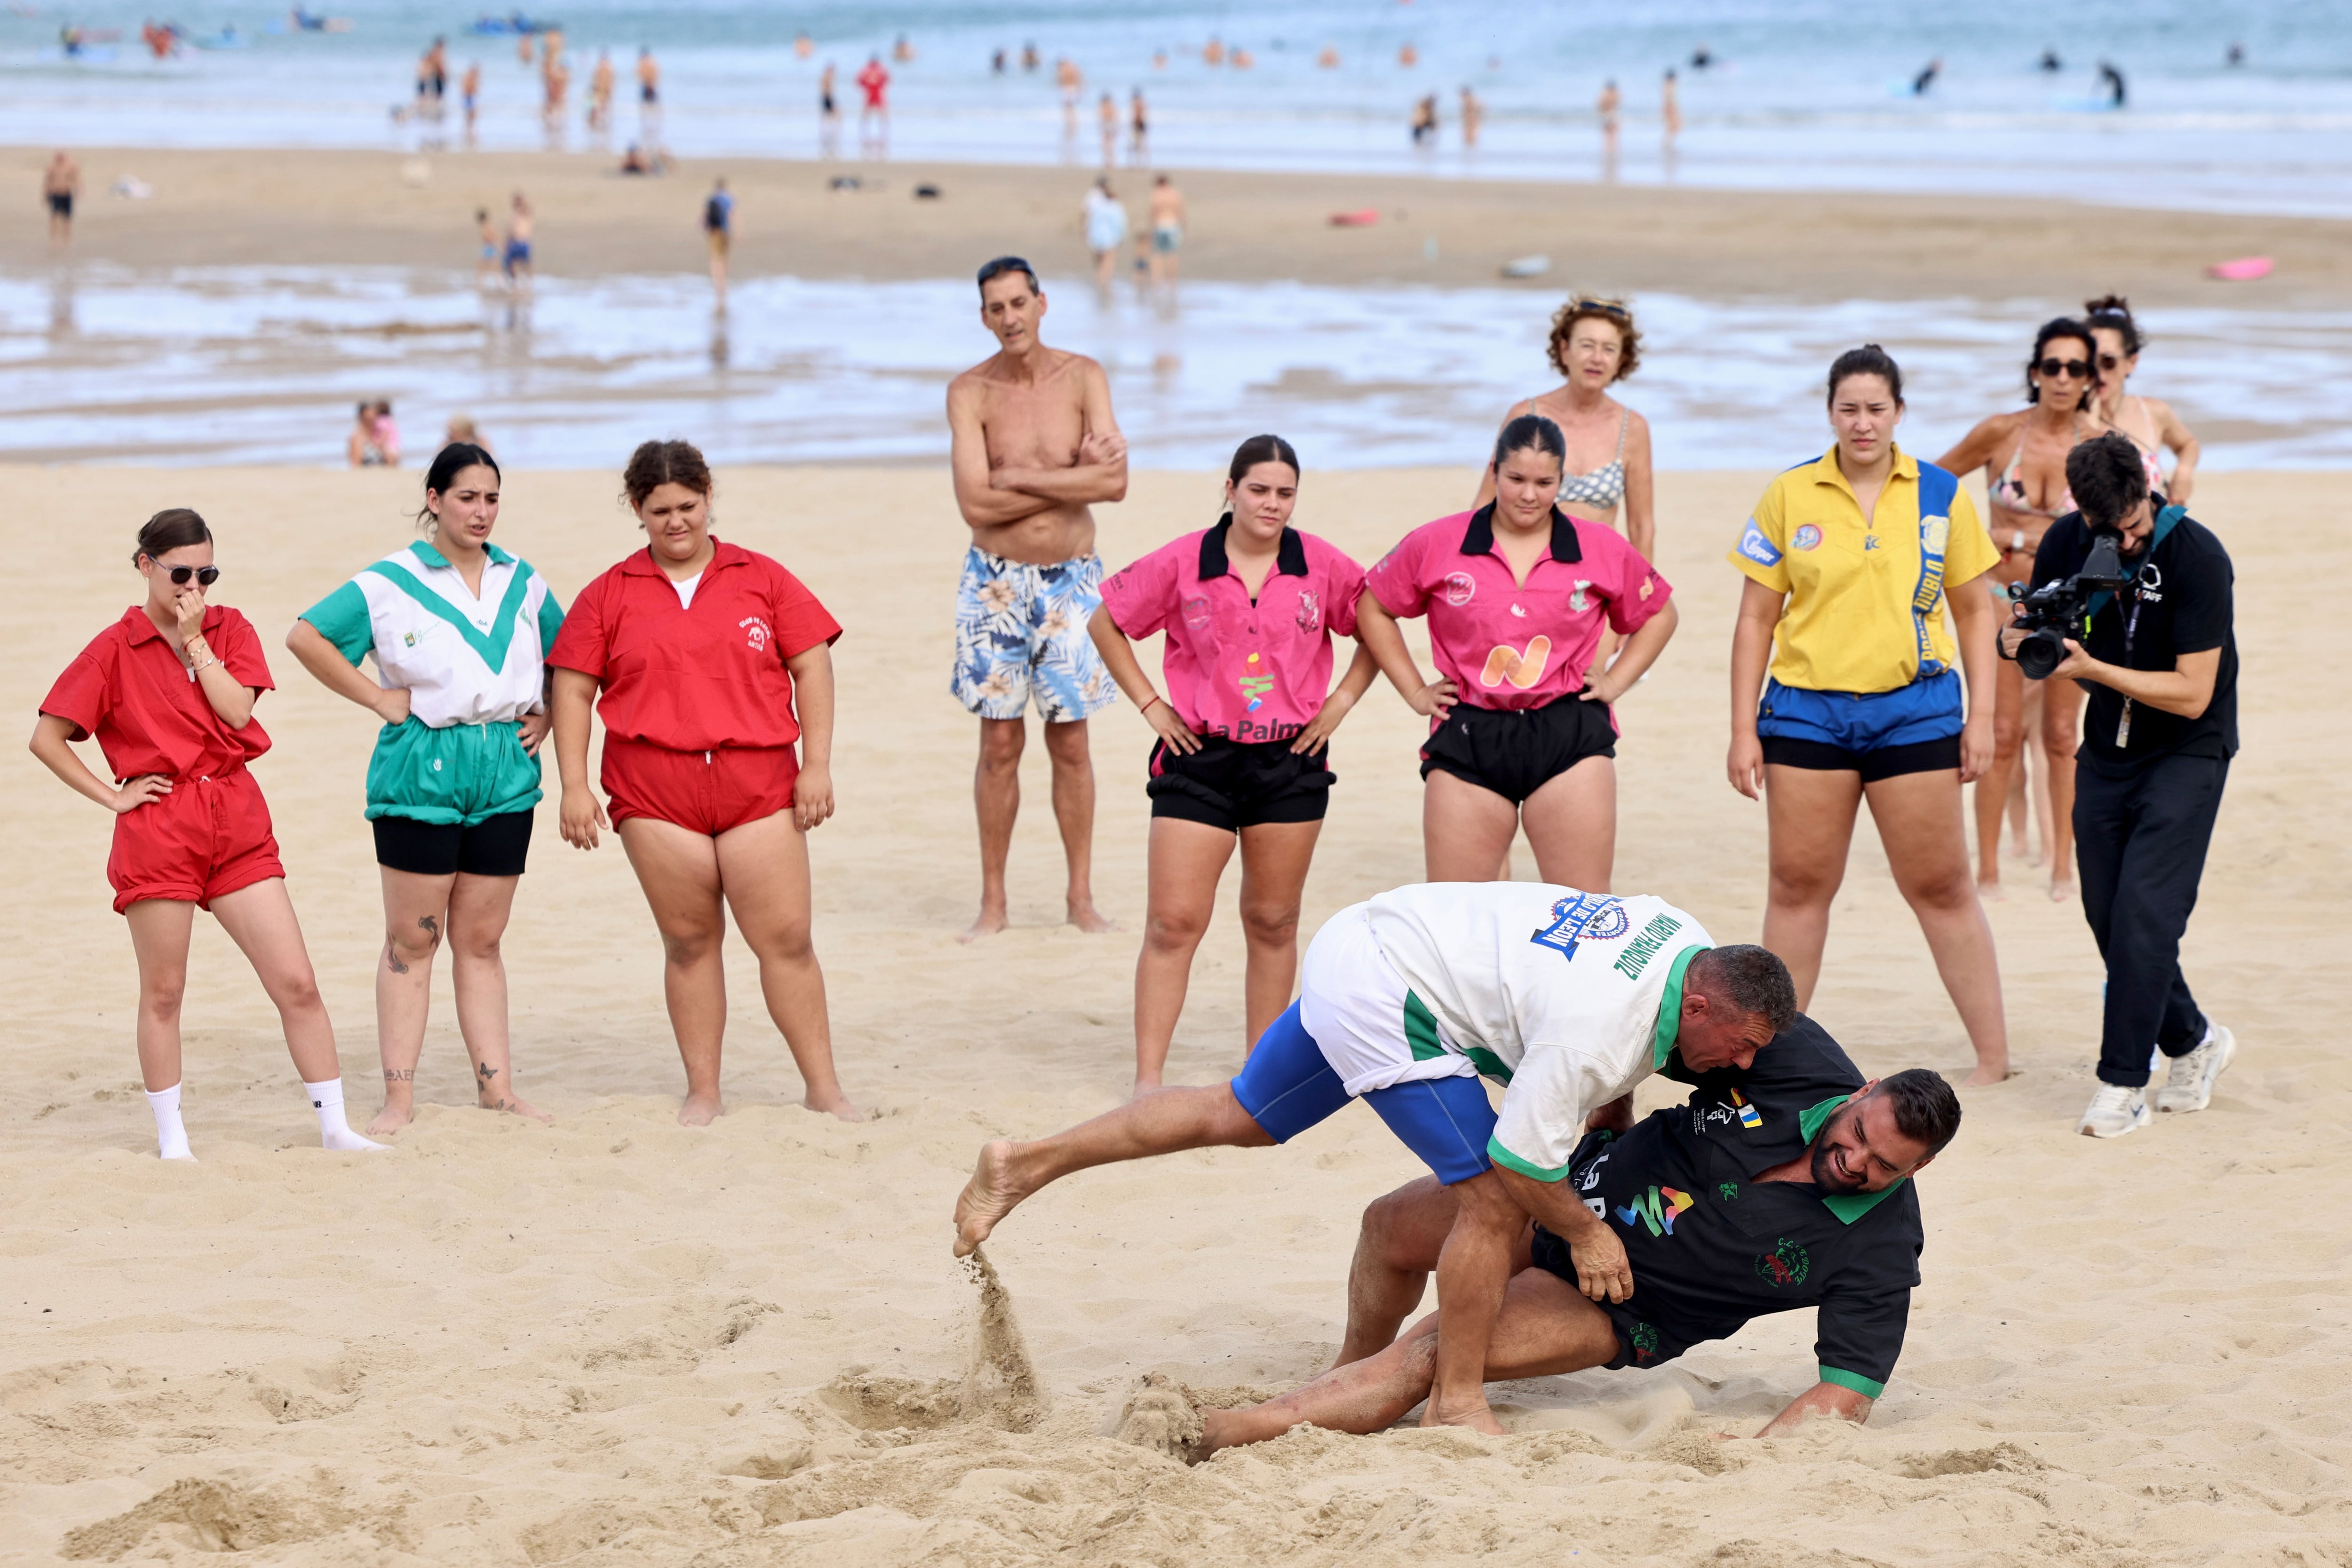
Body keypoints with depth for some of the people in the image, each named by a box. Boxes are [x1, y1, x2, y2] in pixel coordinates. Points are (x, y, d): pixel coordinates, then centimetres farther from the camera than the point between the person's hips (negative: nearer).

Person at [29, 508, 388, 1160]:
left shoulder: (231, 629, 8)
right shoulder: (114, 648, -1)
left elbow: (237, 711, -8)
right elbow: (46, 737, -2)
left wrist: (194, 639, -8)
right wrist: (112, 795, -5)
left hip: (237, 822, 3)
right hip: (157, 829, -3)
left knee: (297, 982, -1)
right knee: (163, 991, 5)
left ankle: (335, 1126, 6)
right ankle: (171, 1138, 16)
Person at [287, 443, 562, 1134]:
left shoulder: (522, 582, 11)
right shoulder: (391, 583, -3)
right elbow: (306, 636, -4)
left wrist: (546, 715, 11)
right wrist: (376, 697, -7)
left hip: (506, 772, 4)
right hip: (421, 772, -4)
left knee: (480, 940, 10)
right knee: (412, 941, 0)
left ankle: (496, 1084, 12)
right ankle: (399, 1096, 1)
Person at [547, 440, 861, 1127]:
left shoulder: (762, 580, 9)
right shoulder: (610, 595, 8)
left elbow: (811, 665, 8)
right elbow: (573, 688, 8)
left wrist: (817, 765, 0)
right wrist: (575, 786, 0)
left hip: (759, 785, 0)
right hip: (654, 792, 0)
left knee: (787, 937, -3)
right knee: (690, 941, 5)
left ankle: (823, 1088, 4)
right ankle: (703, 1092, 12)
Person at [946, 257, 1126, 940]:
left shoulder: (1083, 378, -2)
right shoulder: (970, 391, -6)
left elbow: (1115, 482, -14)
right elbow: (975, 504, -16)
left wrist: (1019, 479, -16)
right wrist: (1076, 477, -14)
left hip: (1071, 579, 1)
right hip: (996, 582, -1)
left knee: (1070, 742, 6)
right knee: (1000, 742, 2)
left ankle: (1082, 897, 14)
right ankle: (993, 901, 10)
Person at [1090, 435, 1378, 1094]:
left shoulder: (1322, 566, -2)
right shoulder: (1182, 563, -5)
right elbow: (1106, 623, 6)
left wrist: (1342, 700, 4)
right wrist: (1149, 703, 2)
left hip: (1291, 762, 2)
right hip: (1199, 758, -2)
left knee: (1273, 922, 9)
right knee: (1174, 922, -6)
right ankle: (1148, 1078, -3)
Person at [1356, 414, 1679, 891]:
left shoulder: (1604, 551, 5)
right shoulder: (1436, 545, 2)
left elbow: (1658, 614, 20)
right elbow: (1373, 608, 14)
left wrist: (1615, 682, 9)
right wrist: (1414, 691, 8)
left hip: (1570, 739, 0)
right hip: (1468, 741, 0)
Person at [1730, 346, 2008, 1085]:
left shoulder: (1942, 496, 2)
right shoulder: (1789, 497, 1)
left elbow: (1974, 610, 8)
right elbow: (1756, 618, 5)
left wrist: (1981, 717, 2)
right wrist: (1743, 731, 1)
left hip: (1914, 710, -1)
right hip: (1807, 711, 1)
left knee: (1941, 888, 2)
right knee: (1797, 886, 6)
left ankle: (1994, 1057, 8)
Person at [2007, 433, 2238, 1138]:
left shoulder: (2197, 558, -22)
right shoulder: (2067, 543, -5)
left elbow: (2193, 694, -22)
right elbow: (2034, 620, 9)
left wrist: (2092, 668, -30)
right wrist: (2020, 641, -16)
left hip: (2187, 753, -6)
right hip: (2107, 751, 6)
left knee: (2145, 912, -15)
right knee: (2107, 915, 5)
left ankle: (2124, 1081, -7)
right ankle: (2193, 1041, 26)